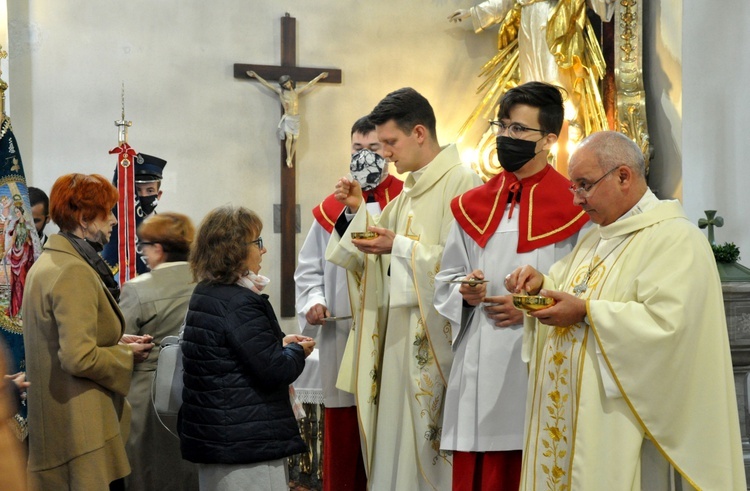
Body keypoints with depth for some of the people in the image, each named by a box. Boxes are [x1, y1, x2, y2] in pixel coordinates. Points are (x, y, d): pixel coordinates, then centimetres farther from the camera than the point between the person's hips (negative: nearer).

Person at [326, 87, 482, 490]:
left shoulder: (462, 184, -13)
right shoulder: (410, 189, 15)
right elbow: (385, 253, 20)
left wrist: (401, 246, -21)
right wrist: (360, 210, 7)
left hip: (432, 336, -8)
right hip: (397, 331, 8)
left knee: (425, 440, -2)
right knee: (395, 435, 11)